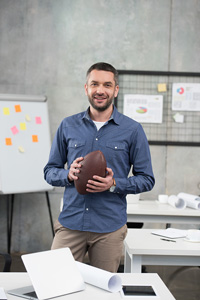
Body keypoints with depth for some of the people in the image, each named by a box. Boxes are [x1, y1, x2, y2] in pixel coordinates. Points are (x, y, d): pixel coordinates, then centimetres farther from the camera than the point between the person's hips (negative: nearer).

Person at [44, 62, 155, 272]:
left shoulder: (132, 130, 1)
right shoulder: (68, 126, 7)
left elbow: (146, 179, 2)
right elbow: (50, 171, 10)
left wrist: (114, 184, -15)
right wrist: (69, 174, -12)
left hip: (110, 228, -1)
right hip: (70, 223, 1)